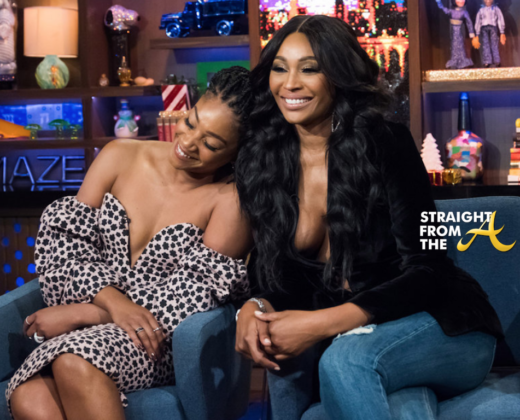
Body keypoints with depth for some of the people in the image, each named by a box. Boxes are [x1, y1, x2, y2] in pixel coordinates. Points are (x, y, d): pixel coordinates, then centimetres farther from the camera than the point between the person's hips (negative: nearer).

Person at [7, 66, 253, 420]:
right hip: (79, 336, 4)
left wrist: (82, 313, -13)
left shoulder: (230, 200, -5)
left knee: (75, 362, -34)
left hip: (162, 342, -3)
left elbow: (200, 297, -11)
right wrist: (114, 301, -17)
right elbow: (62, 241, 3)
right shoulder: (120, 158, 6)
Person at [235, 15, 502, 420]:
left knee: (345, 360, -34)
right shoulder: (261, 162, 1)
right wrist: (256, 308, -19)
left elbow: (425, 271, -17)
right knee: (282, 351, -26)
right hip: (346, 331, 5)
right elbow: (275, 274, 6)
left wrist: (321, 324, -27)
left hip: (445, 326, -5)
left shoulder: (385, 144, -14)